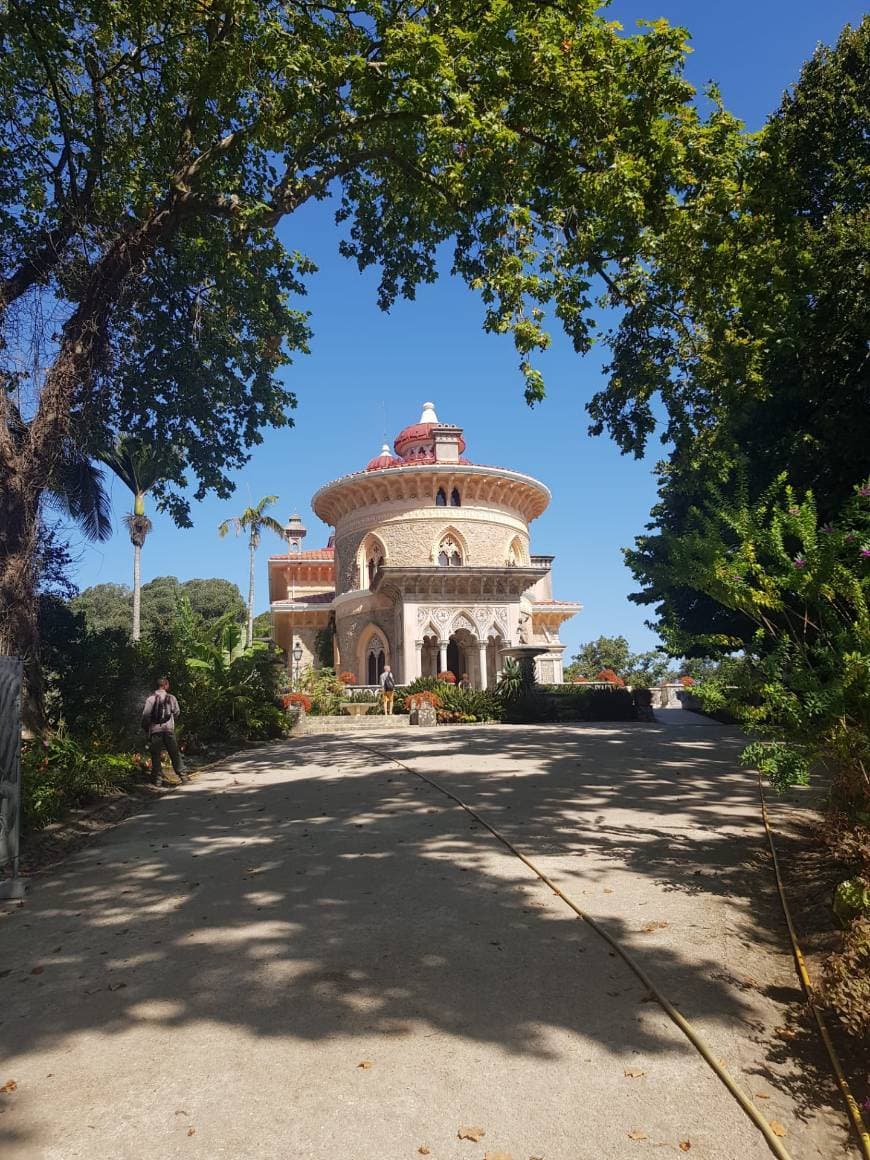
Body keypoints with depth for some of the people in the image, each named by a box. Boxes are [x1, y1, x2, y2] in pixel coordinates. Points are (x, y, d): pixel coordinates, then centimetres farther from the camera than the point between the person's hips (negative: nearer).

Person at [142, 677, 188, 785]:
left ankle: (157, 779, 5)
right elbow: (177, 712, 8)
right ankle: (182, 775, 7)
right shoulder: (171, 698, 4)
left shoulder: (151, 699, -1)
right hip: (169, 729, 1)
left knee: (156, 755, 6)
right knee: (175, 754, 8)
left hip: (155, 730, -1)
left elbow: (146, 715, -5)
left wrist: (146, 729, 9)